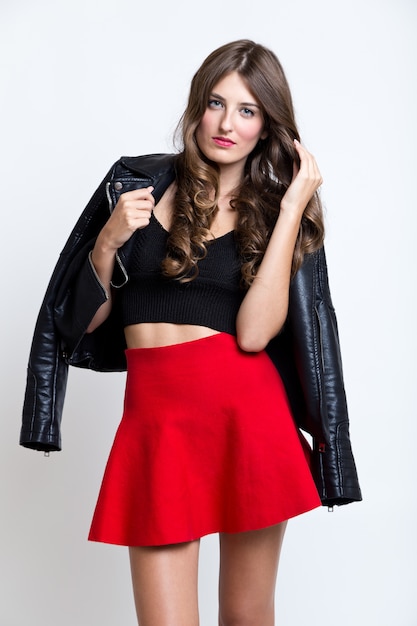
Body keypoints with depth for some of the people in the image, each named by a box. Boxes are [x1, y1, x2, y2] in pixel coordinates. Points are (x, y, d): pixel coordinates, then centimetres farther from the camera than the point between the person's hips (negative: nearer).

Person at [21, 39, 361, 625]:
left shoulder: (278, 209, 5)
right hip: (156, 412, 0)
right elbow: (88, 318, 9)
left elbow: (254, 332, -12)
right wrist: (109, 242, -8)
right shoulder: (135, 182, 6)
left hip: (248, 408, 0)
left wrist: (292, 207, -11)